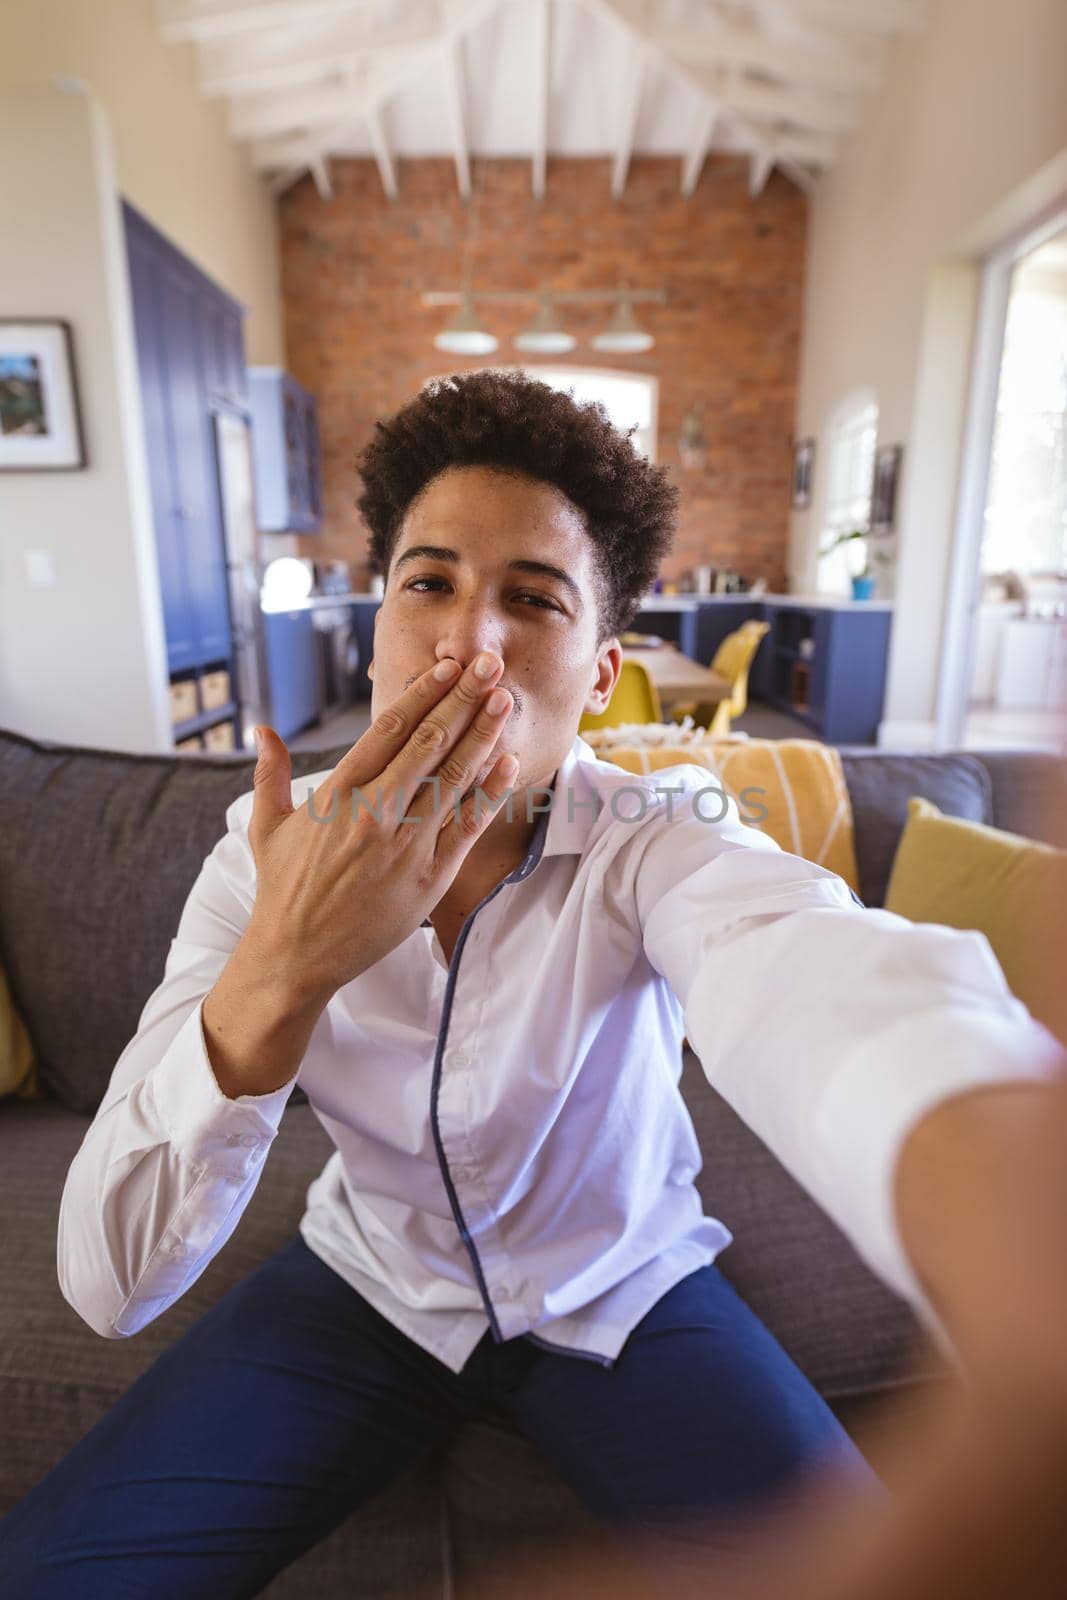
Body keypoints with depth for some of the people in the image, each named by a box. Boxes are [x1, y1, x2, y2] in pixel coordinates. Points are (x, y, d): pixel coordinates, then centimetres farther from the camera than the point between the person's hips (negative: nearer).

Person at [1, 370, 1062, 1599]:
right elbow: (109, 1285, -21)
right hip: (365, 1283, 1)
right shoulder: (271, 855, -17)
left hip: (621, 1292, 0)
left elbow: (804, 964, -47)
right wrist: (280, 968, -38)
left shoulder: (658, 841, -22)